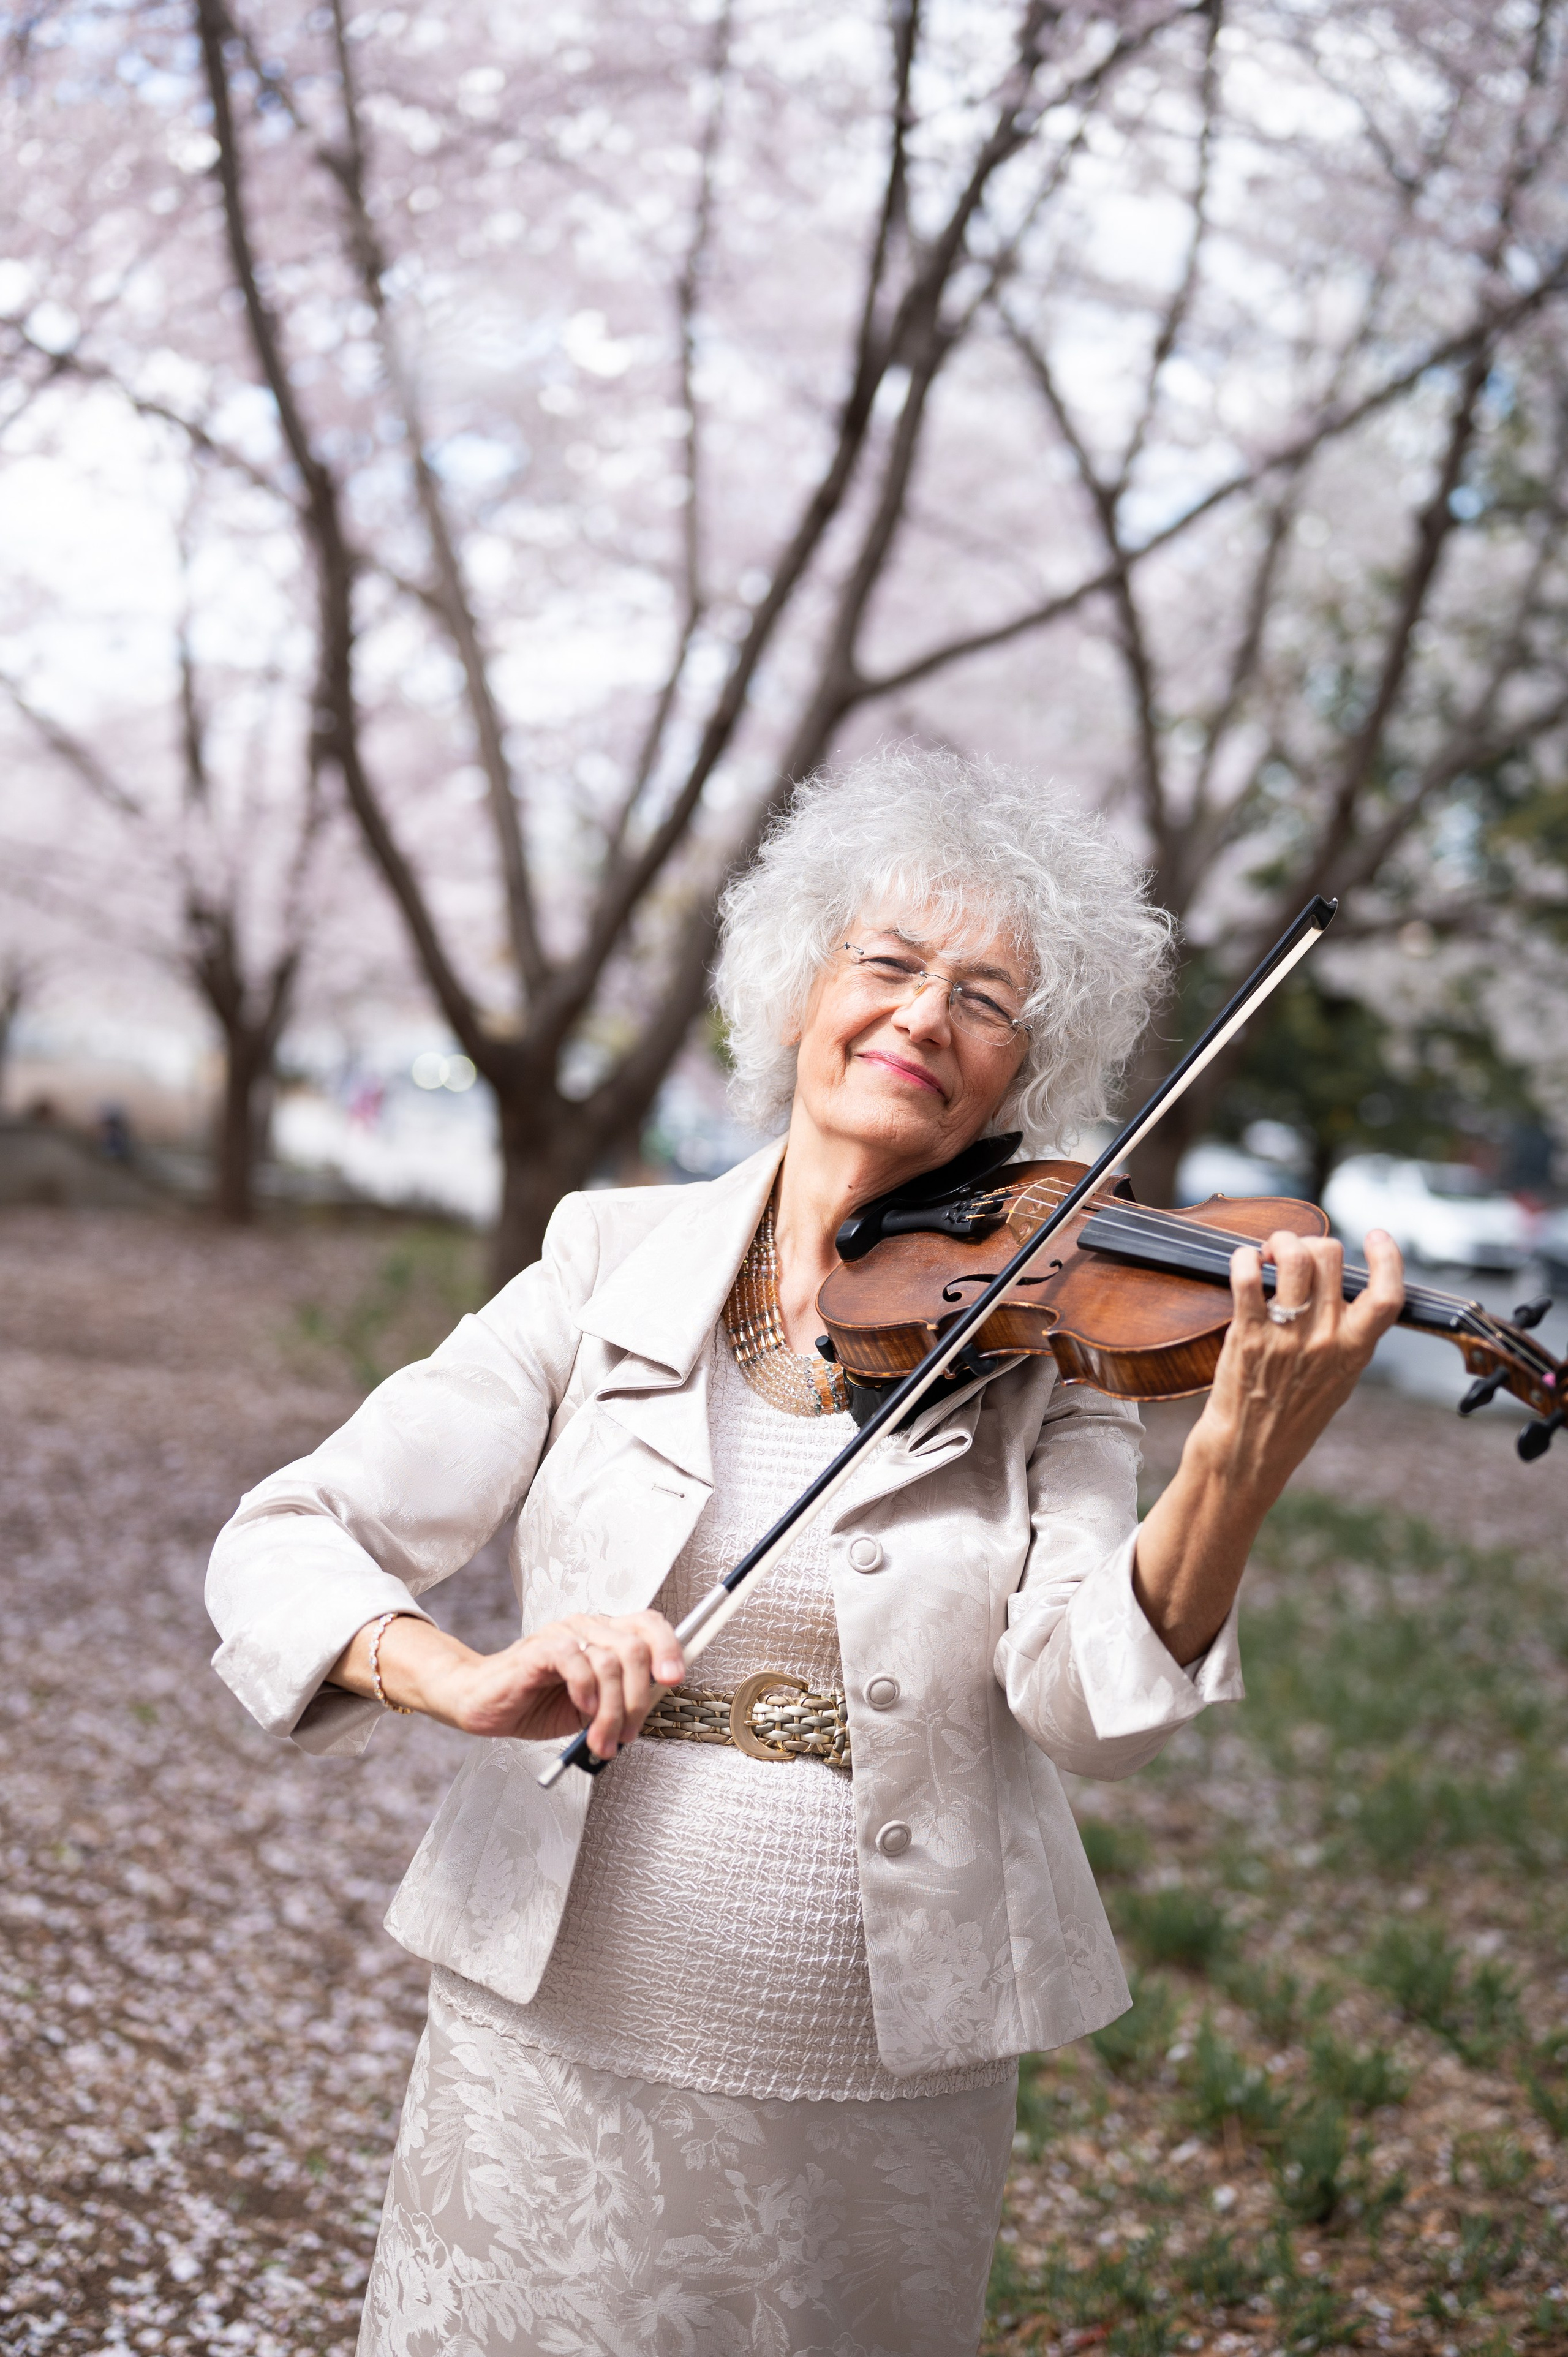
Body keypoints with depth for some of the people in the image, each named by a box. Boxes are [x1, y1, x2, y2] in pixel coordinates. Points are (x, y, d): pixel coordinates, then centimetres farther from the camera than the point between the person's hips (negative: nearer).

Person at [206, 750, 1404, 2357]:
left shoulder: (1048, 1336, -2)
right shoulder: (614, 1269, -2)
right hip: (556, 2059, 0)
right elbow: (283, 1547, -7)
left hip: (893, 2099, 0)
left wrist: (1241, 1458, -32)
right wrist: (466, 1678, -27)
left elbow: (1089, 1711, -16)